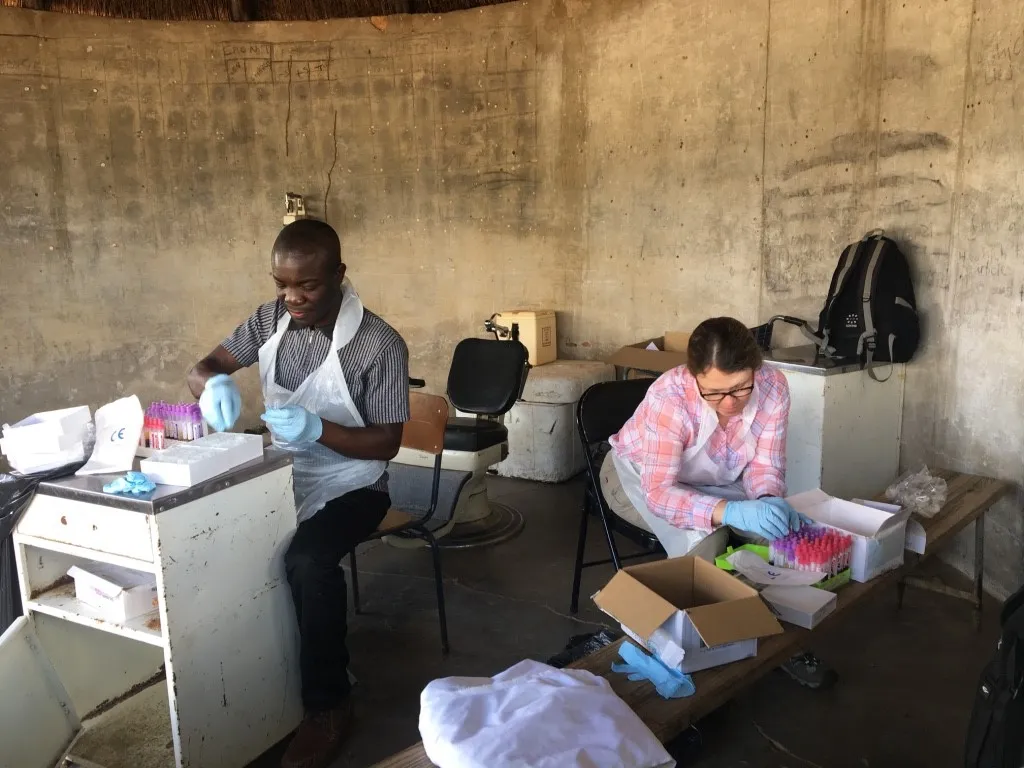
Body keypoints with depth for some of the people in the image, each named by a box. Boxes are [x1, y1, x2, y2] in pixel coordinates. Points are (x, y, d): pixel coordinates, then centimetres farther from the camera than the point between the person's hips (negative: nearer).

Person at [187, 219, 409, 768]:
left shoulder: (379, 345, -18)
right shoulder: (270, 319, -1)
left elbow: (387, 443, -15)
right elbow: (201, 368, 1)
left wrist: (318, 430, -31)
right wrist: (213, 384, -24)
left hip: (349, 486, -5)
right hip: (282, 475, 6)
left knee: (307, 560, -33)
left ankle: (328, 707, -13)